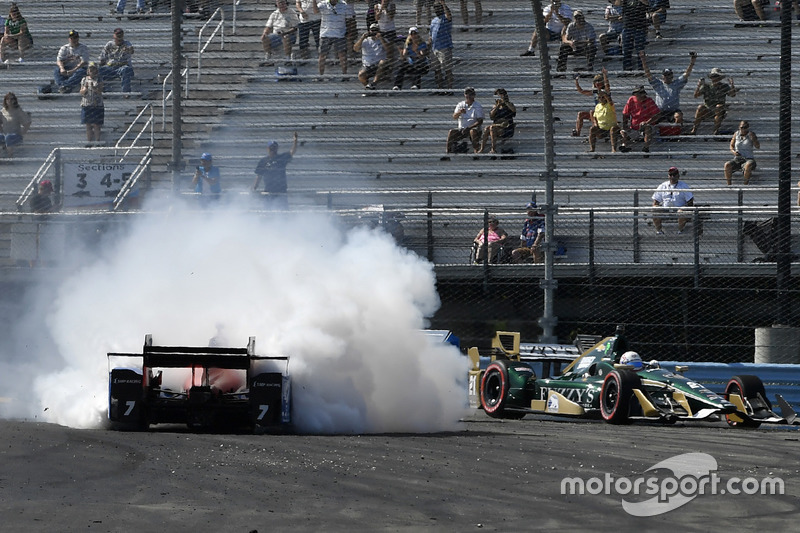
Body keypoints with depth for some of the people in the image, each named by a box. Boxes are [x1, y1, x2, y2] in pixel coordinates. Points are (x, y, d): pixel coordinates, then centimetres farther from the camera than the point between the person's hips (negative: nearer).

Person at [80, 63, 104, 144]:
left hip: (97, 105, -3)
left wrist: (94, 88, -26)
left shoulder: (98, 80, 2)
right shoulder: (84, 79, 10)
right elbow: (81, 93, 9)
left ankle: (97, 140, -2)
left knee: (96, 125, -6)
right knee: (88, 125, 5)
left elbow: (100, 91, -8)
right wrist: (85, 89, -12)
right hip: (86, 104, 3)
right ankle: (89, 141, 9)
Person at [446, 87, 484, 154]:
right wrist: (459, 112, -25)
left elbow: (480, 121, -10)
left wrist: (469, 128, -23)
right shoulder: (460, 105, 10)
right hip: (461, 129, 3)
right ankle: (449, 152, -29)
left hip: (474, 128, -3)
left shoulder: (478, 107, -1)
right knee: (451, 132, -25)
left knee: (473, 131, -38)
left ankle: (476, 151, -41)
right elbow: (454, 117, -1)